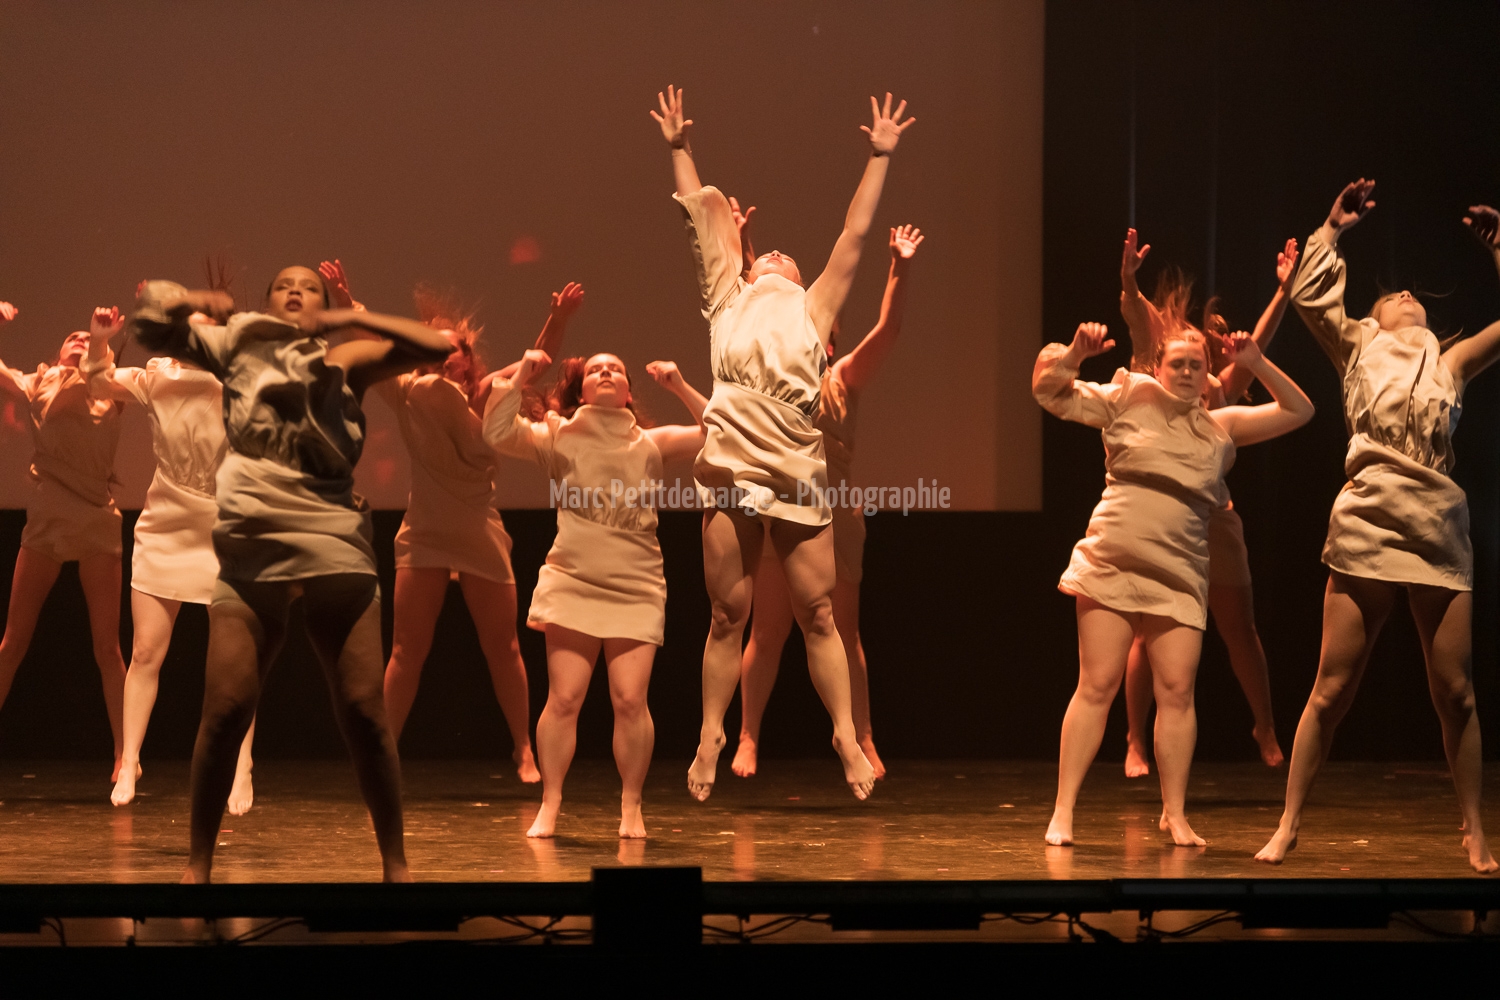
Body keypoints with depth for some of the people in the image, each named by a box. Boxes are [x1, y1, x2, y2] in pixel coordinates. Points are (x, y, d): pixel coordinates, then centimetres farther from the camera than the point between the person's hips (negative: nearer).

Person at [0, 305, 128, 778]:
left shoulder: (109, 394, 7)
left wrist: (103, 338, -24)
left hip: (97, 523, -1)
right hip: (44, 522, 1)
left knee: (107, 646, -1)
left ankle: (124, 756, 0)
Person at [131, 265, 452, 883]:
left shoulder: (344, 362, 15)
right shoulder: (238, 346, 17)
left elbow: (435, 347, 6)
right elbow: (151, 319, 15)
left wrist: (352, 319, 1)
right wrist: (197, 302, -2)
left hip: (335, 546, 0)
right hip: (250, 547, 0)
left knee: (363, 710, -2)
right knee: (226, 707, -8)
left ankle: (395, 864, 9)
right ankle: (198, 866, 4)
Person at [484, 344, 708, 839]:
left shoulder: (652, 443, 9)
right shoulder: (558, 437, 7)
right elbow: (498, 433, -7)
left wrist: (680, 388, -6)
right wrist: (519, 378, -13)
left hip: (636, 592, 1)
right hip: (573, 585, -1)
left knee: (630, 701, -6)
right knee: (564, 699, -5)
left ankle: (631, 808, 6)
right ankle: (549, 807, 3)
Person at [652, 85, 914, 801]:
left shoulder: (813, 309, 19)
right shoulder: (728, 302, 19)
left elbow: (854, 234, 19)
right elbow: (701, 215, 22)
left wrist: (880, 158, 19)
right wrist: (678, 148, 24)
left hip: (799, 473, 0)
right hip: (731, 468, 0)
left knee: (818, 615, 1)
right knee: (728, 614, 3)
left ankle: (846, 735, 6)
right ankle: (710, 739, 10)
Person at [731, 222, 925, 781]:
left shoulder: (844, 380, 7)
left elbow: (887, 328, -4)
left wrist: (900, 271, -15)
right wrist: (740, 249, -13)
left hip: (835, 517, 1)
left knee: (844, 634, 8)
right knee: (767, 631, 2)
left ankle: (863, 740, 12)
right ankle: (748, 738, 7)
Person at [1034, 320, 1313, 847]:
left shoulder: (1223, 426, 16)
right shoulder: (1128, 400, 9)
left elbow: (1298, 411, 17)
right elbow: (1048, 389, 6)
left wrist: (1256, 365, 5)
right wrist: (1075, 353, -12)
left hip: (1178, 578, 3)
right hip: (1111, 567, -3)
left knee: (1177, 691, -4)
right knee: (1097, 685, -5)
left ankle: (1175, 814, 4)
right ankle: (1063, 810, -2)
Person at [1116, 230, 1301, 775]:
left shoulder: (1220, 389, 10)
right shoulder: (1151, 384, -1)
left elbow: (1257, 342, -1)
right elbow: (1139, 322, -18)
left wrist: (1283, 290, -13)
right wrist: (1128, 283, -34)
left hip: (1214, 517, 4)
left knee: (1239, 628, 8)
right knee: (1149, 633, -1)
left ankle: (1266, 729, 22)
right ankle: (1135, 743, 6)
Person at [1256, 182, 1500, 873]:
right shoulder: (1358, 350, 14)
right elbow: (1310, 297, 1)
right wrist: (1333, 229, 2)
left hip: (1440, 534, 2)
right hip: (1365, 530, -2)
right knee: (1332, 689, -1)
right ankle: (1288, 827, 6)